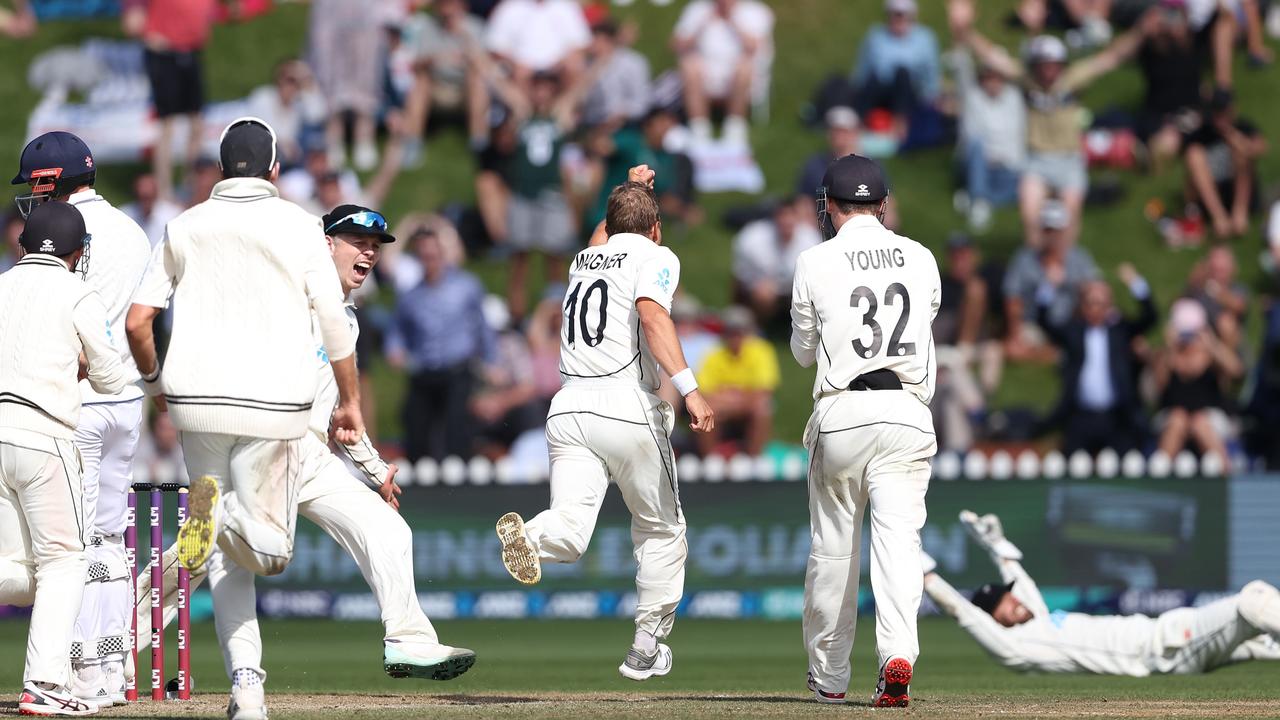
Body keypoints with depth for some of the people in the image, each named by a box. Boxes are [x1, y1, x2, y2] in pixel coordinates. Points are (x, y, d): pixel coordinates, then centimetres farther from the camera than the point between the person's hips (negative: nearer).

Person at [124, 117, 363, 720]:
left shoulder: (184, 227, 9)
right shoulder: (298, 227, 2)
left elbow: (137, 321, 6)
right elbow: (335, 324, 0)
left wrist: (154, 382, 23)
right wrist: (350, 403, 12)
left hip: (196, 402, 3)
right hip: (274, 403, -3)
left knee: (230, 559, 13)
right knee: (270, 549, 5)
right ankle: (223, 511, -30)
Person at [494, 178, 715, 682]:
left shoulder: (584, 260, 22)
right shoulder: (655, 257, 5)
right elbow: (652, 315, -16)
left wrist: (629, 194, 59)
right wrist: (689, 388, -24)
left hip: (569, 406, 4)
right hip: (627, 407, -4)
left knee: (570, 529, -9)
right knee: (662, 530, 14)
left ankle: (529, 536, -43)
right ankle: (647, 649, 14)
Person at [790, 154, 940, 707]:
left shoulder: (816, 263, 1)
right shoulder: (920, 259, 9)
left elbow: (804, 352, 10)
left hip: (841, 414, -1)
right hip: (907, 413, 1)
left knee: (833, 548, 11)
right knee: (898, 539, -7)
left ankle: (828, 676, 20)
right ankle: (897, 653, -28)